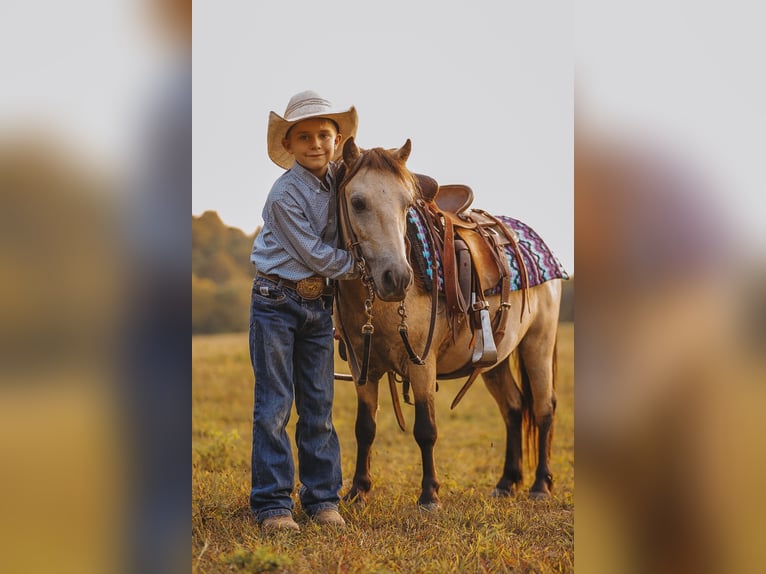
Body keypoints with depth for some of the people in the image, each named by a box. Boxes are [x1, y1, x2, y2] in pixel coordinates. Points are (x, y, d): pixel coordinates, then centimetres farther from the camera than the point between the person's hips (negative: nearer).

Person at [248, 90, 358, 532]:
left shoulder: (339, 178, 1)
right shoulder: (285, 195, -17)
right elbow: (316, 255, -15)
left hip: (320, 303, 6)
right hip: (277, 301, -6)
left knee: (319, 405, 8)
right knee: (275, 405, -2)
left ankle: (322, 497, 15)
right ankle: (272, 503, 3)